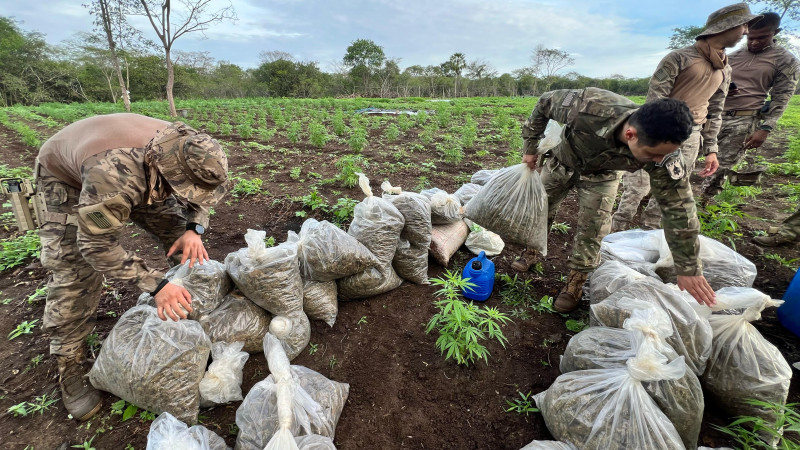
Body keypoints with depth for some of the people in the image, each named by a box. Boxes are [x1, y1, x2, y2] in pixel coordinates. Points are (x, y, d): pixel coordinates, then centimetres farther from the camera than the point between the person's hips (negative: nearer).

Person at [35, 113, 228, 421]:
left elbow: (198, 195, -9)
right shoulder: (113, 176, -48)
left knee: (177, 226, -3)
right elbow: (97, 245, -36)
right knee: (74, 272, -14)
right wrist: (156, 284, -40)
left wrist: (194, 229, -28)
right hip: (66, 176, -5)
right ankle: (69, 365, 3)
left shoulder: (183, 152, -30)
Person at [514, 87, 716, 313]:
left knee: (592, 231, -7)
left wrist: (689, 270, -17)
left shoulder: (664, 154, -35)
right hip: (561, 162, 0)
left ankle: (575, 284, 14)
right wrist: (531, 148, -13)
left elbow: (679, 209, -24)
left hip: (601, 175, 0)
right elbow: (546, 102, -22)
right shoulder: (588, 107, -44)